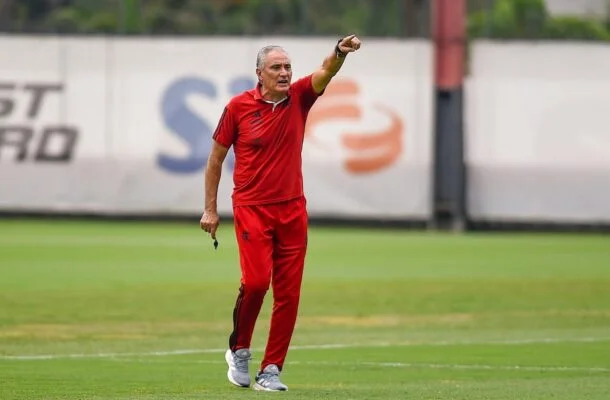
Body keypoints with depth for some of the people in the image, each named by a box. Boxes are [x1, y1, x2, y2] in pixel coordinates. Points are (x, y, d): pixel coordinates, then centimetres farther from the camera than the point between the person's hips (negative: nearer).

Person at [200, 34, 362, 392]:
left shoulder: (299, 97, 3)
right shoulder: (239, 106, -4)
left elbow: (325, 73, -17)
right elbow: (216, 158, 5)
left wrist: (340, 53, -39)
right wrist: (210, 209, 4)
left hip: (293, 210, 3)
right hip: (252, 209, -3)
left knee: (289, 293, 0)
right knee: (256, 280, -17)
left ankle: (271, 370, 8)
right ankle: (239, 350, 7)